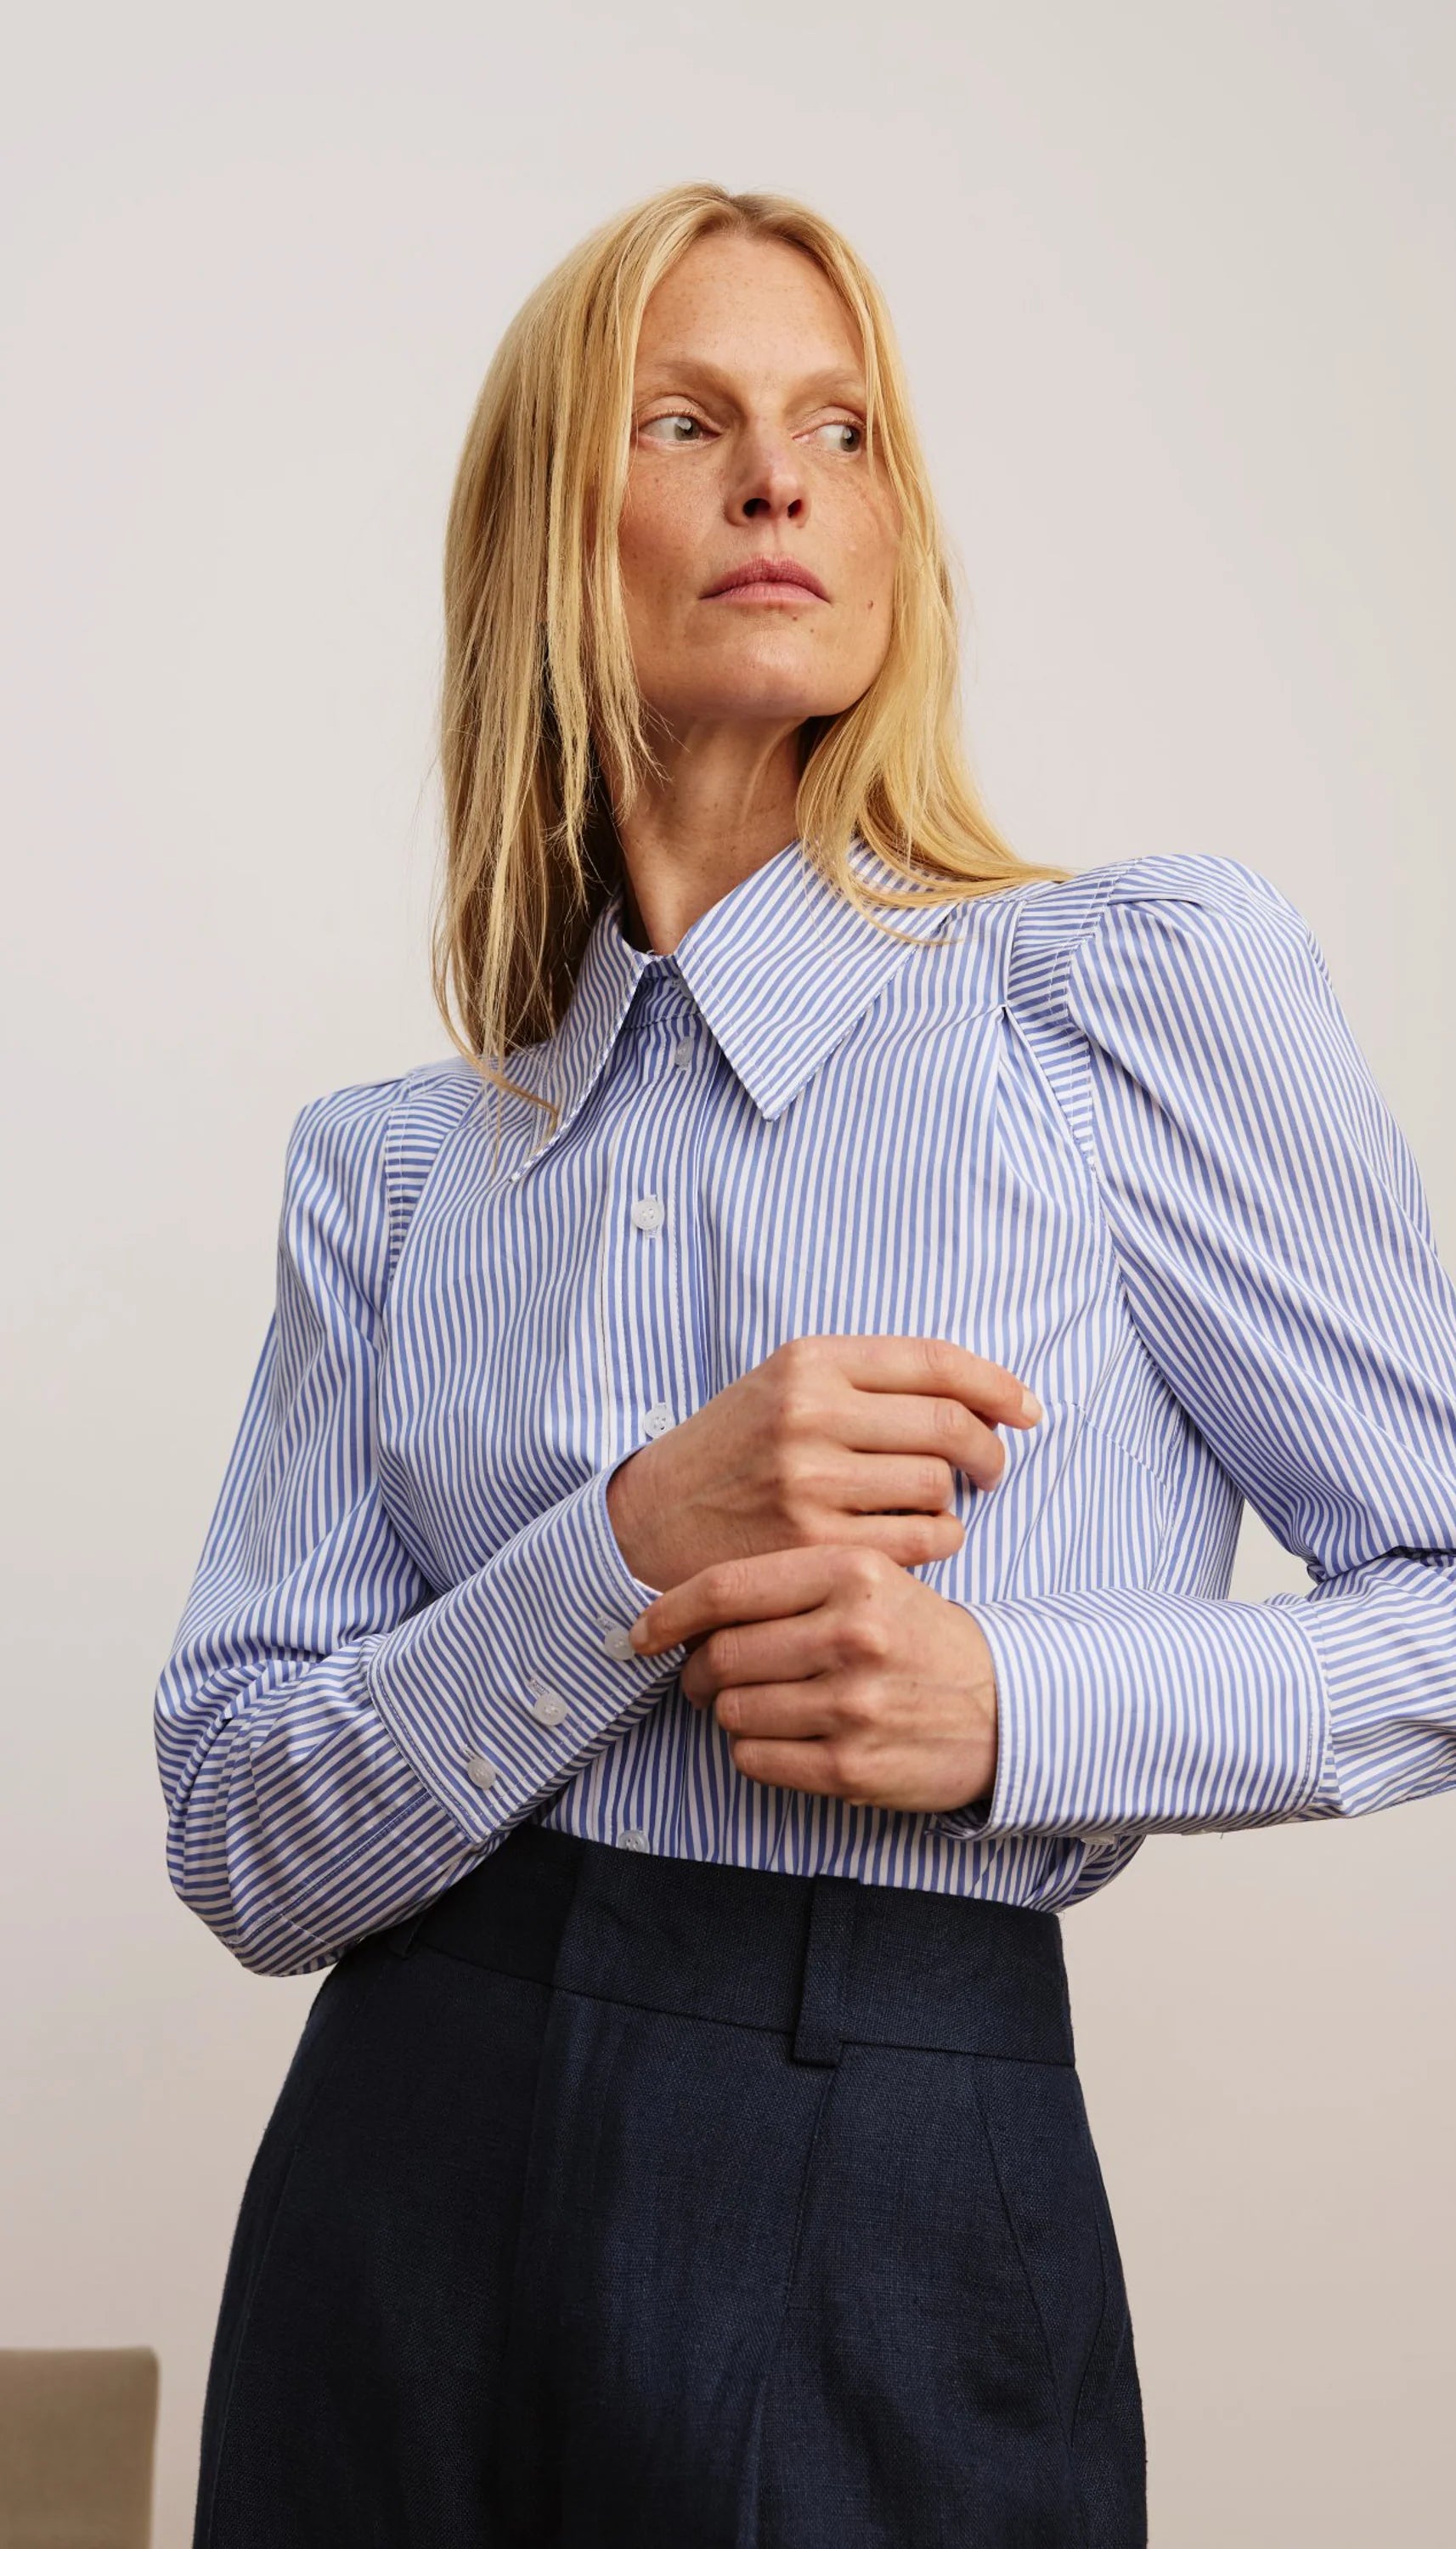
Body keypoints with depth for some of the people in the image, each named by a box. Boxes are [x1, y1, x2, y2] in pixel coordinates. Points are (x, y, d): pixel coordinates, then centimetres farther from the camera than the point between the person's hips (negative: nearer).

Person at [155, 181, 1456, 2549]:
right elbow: (245, 1846, -2)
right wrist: (636, 1553, -18)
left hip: (898, 2223, -3)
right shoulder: (392, 1168, 4)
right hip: (405, 2194, 3)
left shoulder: (1149, 982, -6)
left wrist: (1018, 1706, -17)